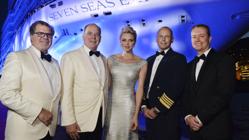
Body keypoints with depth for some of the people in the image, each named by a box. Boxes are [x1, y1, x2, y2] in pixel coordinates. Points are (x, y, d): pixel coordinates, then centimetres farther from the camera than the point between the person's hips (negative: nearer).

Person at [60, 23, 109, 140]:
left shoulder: (103, 59, 9)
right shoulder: (70, 57, -9)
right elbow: (65, 91, -14)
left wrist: (105, 114, 8)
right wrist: (69, 121, -18)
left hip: (100, 118, 5)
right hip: (80, 120, -5)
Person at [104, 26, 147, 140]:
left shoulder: (142, 63, -4)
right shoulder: (112, 59, 2)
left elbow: (140, 88, -5)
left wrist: (136, 114, -8)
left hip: (128, 104, -2)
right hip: (111, 103, 2)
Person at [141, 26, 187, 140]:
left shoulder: (179, 59, -4)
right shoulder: (150, 60, 15)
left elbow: (177, 87, -14)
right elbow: (145, 85, 14)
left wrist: (157, 109, -14)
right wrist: (144, 106, 0)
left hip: (168, 114, -5)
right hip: (150, 113, 6)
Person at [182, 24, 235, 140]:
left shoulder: (224, 60, -6)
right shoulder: (190, 66, 13)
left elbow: (224, 94, -15)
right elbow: (187, 95, 11)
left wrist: (200, 118, -15)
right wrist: (188, 116, -6)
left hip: (216, 128, -5)